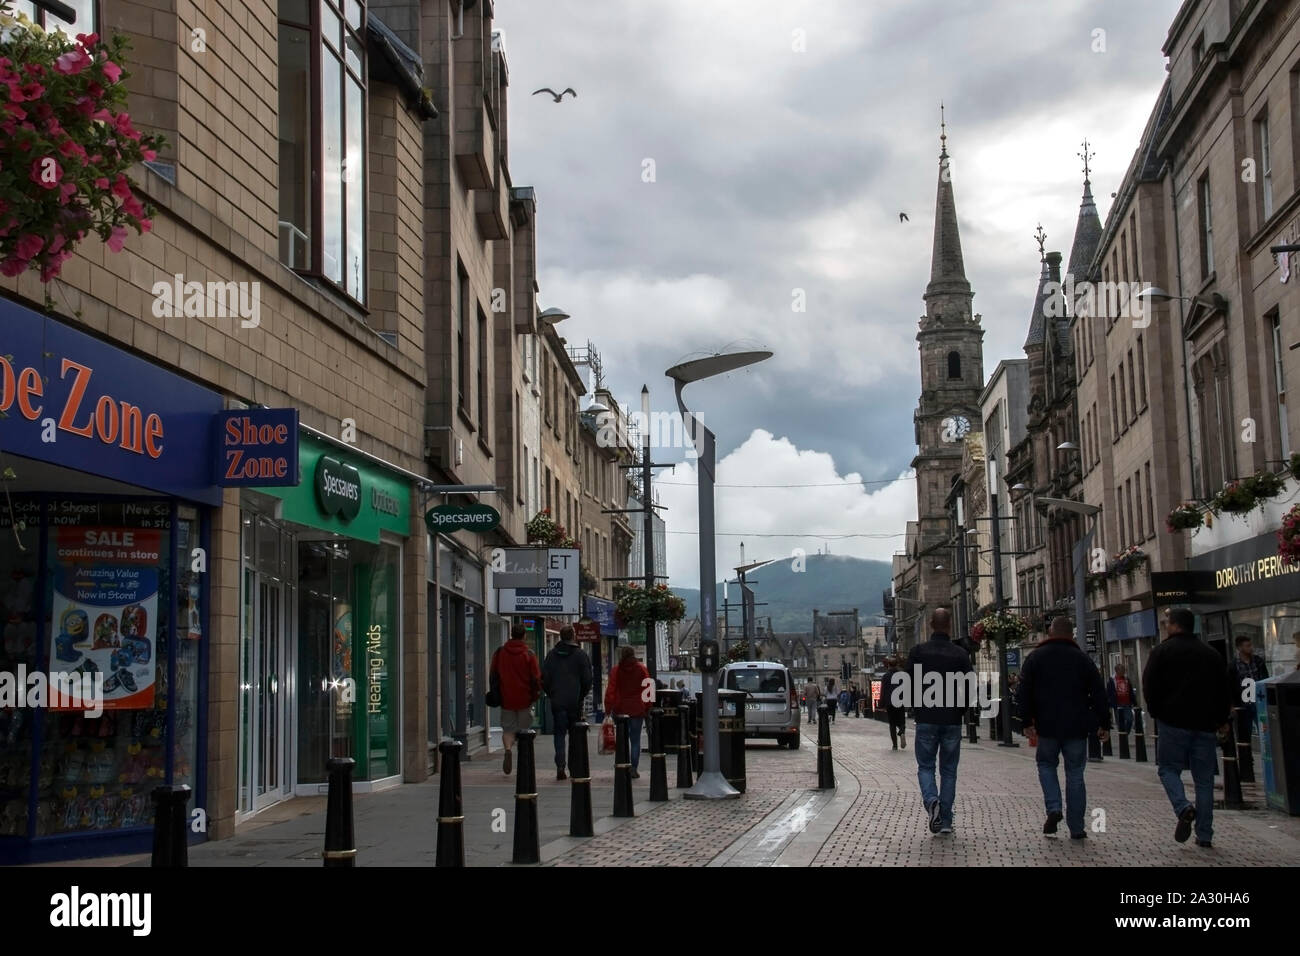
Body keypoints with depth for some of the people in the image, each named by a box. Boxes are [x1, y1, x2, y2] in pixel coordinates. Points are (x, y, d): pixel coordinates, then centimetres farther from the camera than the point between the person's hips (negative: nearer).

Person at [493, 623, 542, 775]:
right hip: (525, 699, -1)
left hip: (506, 699, 1)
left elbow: (492, 674, 9)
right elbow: (536, 677, -7)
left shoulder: (500, 652, 2)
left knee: (508, 729, 8)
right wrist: (536, 693, 8)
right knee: (524, 730, 10)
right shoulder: (528, 654, -7)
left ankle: (508, 748, -20)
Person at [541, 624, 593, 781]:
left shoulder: (552, 654, 4)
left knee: (559, 734, 5)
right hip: (575, 702, -1)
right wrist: (581, 696, 10)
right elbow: (587, 680, -4)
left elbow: (544, 679, 4)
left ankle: (560, 766, -9)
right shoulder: (581, 655, -3)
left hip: (557, 702, 2)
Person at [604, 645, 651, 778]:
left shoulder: (616, 670, -1)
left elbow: (610, 691, -4)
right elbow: (647, 690, 1)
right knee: (635, 740, 5)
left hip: (620, 709, 0)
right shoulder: (641, 669, 0)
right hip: (637, 710, 0)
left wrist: (608, 709, -2)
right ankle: (634, 768, 0)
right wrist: (647, 708, 7)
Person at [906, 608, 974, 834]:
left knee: (925, 766, 9)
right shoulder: (960, 654, 0)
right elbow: (970, 689, -2)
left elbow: (909, 685, -4)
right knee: (949, 770, 9)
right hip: (952, 721, 1)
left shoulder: (918, 652, -4)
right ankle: (946, 821, 7)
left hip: (926, 720, -1)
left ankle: (931, 800, -19)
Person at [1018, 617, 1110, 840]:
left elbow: (1025, 693, -1)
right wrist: (1104, 724, 8)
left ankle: (1054, 808, -4)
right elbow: (1099, 694, 3)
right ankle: (1076, 828, 6)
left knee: (1046, 765, 18)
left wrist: (1027, 722, 2)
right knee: (1075, 773, 6)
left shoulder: (1035, 658, 3)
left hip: (1047, 727, -1)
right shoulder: (1082, 659, 4)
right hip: (1076, 727, 1)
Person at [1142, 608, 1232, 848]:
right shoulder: (1212, 654, 12)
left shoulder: (1162, 651, -1)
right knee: (1204, 778, 7)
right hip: (1205, 725, 4)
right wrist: (1222, 719, 24)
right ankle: (1204, 835, 4)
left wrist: (1156, 711, 10)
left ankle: (1183, 808, -20)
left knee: (1169, 768, 8)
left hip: (1174, 722, -4)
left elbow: (1149, 686, -5)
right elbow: (1223, 689, 14)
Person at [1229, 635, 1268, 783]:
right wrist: (1231, 706, -8)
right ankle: (1246, 773, 11)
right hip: (1242, 706, -2)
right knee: (1244, 739, 4)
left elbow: (1266, 681, 12)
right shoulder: (1233, 665, -3)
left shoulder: (1259, 662, 7)